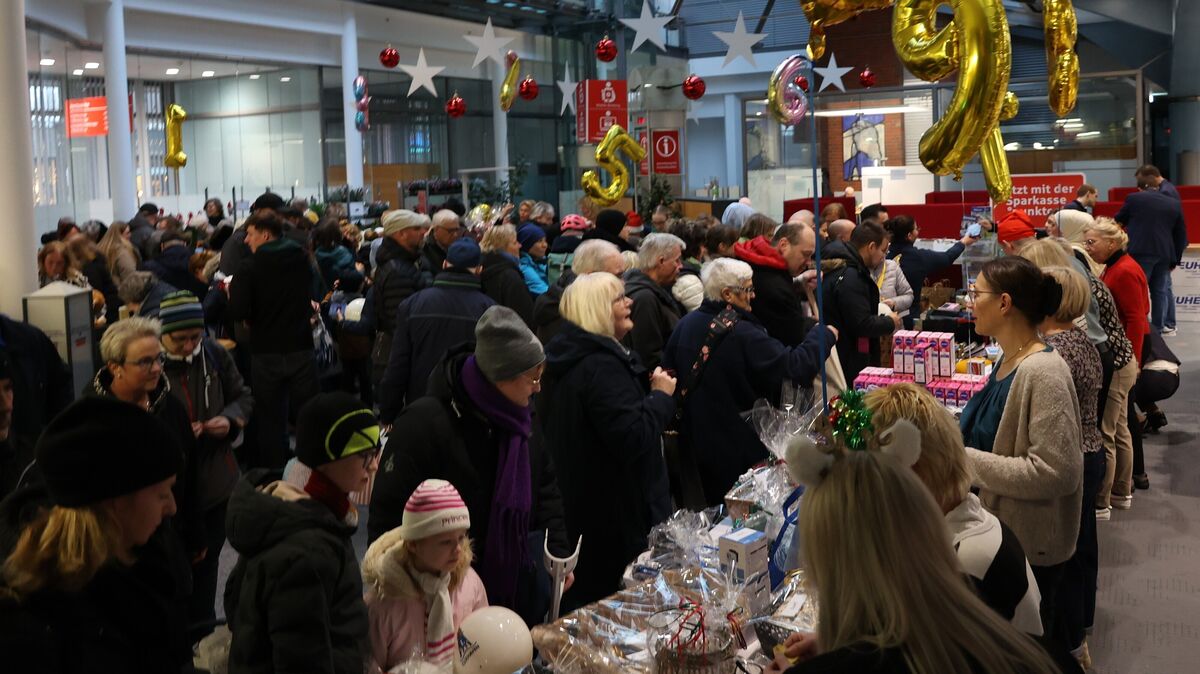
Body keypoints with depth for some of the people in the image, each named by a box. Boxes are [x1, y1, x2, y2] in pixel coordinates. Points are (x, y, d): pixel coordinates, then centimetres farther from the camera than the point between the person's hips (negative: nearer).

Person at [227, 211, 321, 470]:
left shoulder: (250, 267, -11)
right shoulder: (302, 260, 0)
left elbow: (237, 312, -17)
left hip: (266, 352, -2)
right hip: (301, 349, 2)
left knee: (271, 420, 6)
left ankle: (274, 472, 10)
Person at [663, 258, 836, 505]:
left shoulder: (686, 324, -3)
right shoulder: (742, 333, -23)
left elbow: (668, 369, 6)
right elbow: (794, 366, -23)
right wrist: (824, 336, -9)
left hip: (697, 440, 7)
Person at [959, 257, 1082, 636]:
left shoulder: (1043, 372, -25)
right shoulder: (1008, 363, 5)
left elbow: (1055, 472, -28)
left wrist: (964, 460, -24)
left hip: (1031, 547, -9)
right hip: (1002, 533, 9)